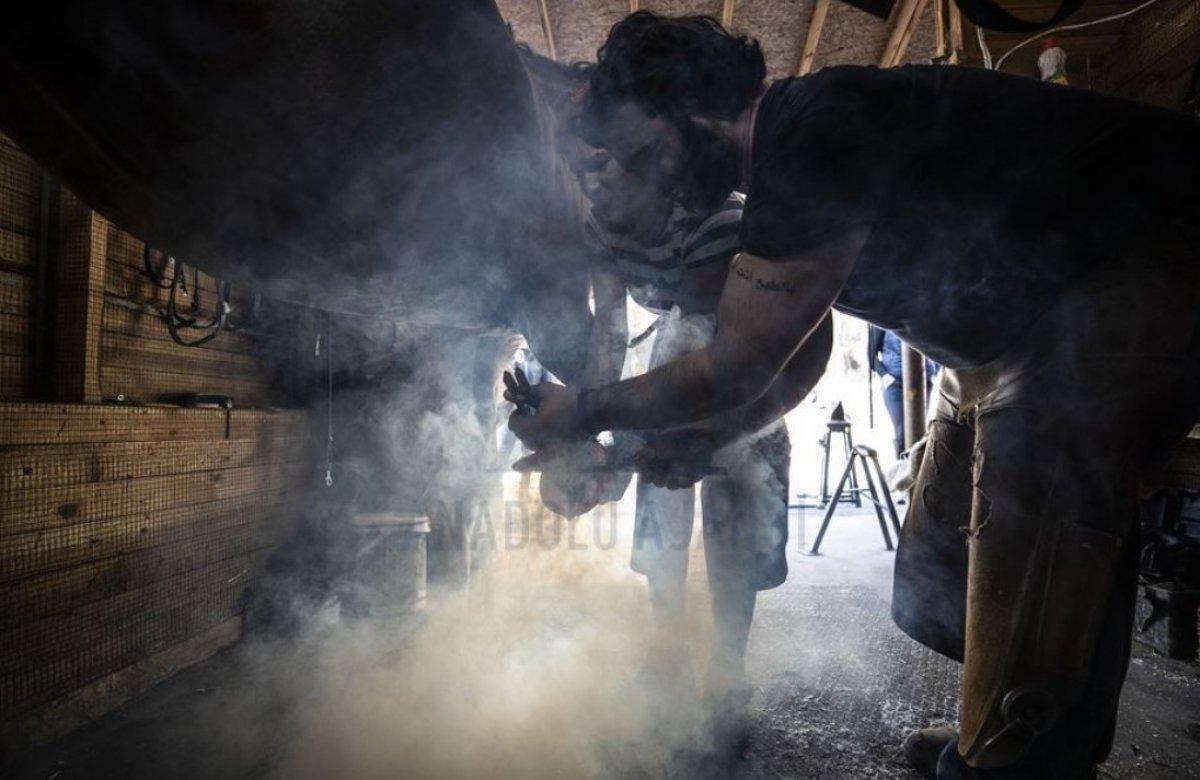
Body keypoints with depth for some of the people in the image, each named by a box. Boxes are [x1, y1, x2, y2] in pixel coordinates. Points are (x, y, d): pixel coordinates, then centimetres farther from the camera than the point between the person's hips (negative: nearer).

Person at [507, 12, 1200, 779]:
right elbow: (803, 356, 10)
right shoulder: (780, 170, 4)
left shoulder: (812, 136, -28)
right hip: (1031, 317, 9)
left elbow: (736, 370, -27)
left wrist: (583, 410, -16)